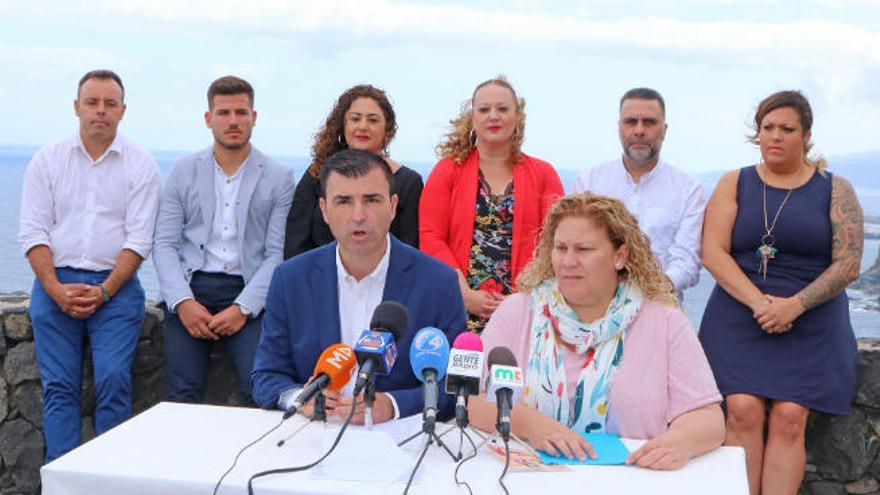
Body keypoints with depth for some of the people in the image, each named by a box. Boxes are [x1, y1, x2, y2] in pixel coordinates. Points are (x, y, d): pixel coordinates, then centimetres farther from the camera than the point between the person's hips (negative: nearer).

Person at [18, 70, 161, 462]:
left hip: (115, 286, -1)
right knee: (58, 386, -4)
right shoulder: (47, 160, 9)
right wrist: (56, 290, -9)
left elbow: (139, 239, -1)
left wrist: (104, 292, -12)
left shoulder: (140, 165, 5)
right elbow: (33, 233, 4)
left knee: (113, 382, -13)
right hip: (55, 284, 2)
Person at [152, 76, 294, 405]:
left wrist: (243, 307, -13)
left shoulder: (279, 177, 4)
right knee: (183, 393, -9)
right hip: (190, 287, 2)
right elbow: (164, 244, 5)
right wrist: (183, 301, -10)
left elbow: (278, 254, -1)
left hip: (248, 292, -1)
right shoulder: (183, 171, 10)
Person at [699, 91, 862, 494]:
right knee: (743, 411, -13)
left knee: (789, 417, -11)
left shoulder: (835, 190, 5)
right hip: (738, 321, 1)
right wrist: (759, 302, -15)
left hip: (811, 327, 0)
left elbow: (847, 264, -2)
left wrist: (794, 305, -15)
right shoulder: (734, 184, 7)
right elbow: (713, 253, -3)